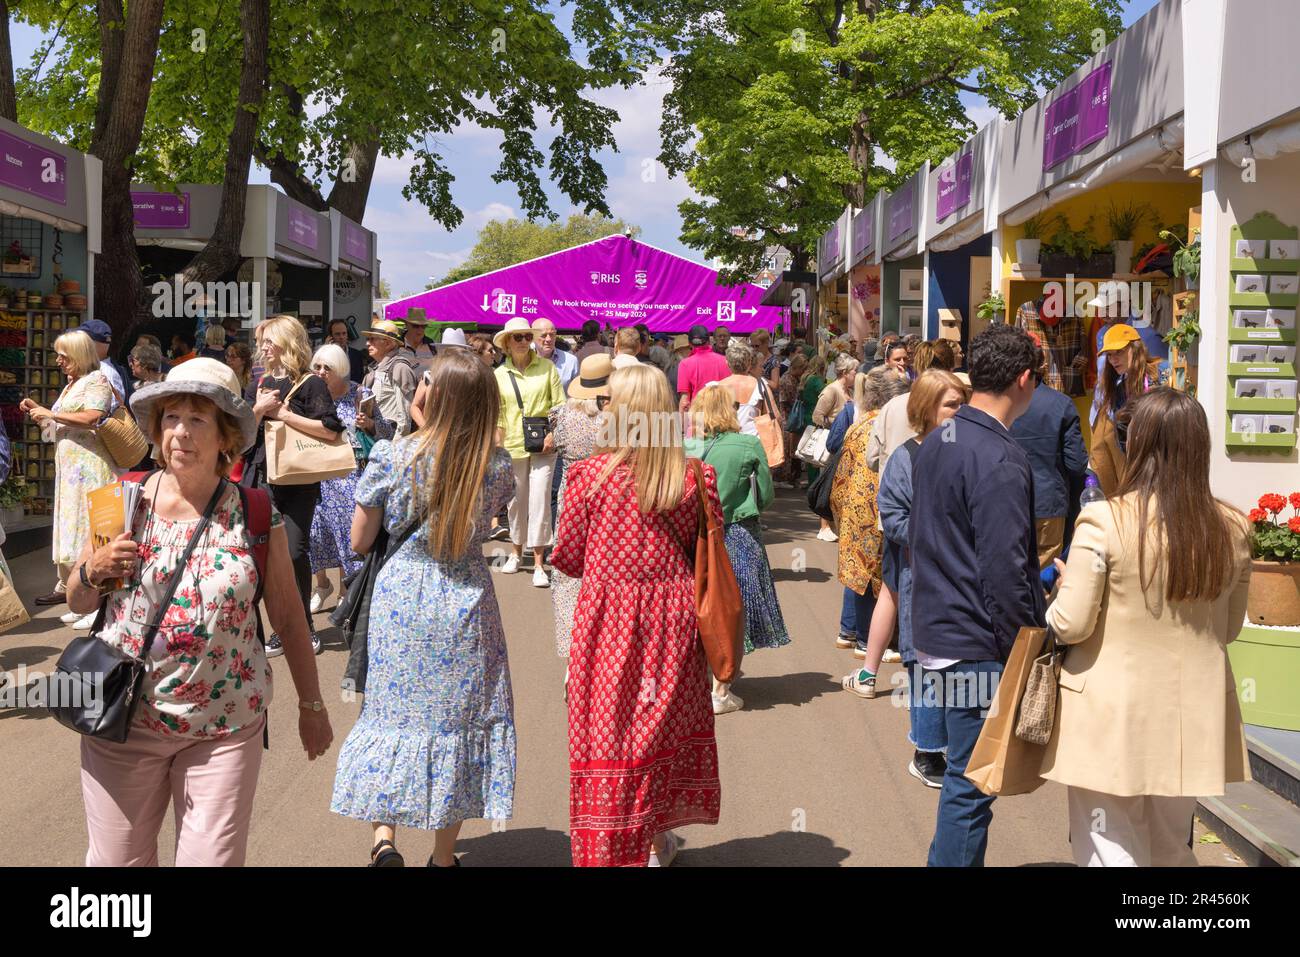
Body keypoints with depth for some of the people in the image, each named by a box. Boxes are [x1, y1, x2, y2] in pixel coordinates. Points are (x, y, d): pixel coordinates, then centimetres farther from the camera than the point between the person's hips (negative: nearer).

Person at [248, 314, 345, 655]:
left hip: (299, 481, -5)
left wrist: (284, 414, -16)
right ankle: (284, 629, 12)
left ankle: (301, 628, 8)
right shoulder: (264, 383, 13)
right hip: (265, 477, 5)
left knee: (295, 552, -8)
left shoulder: (311, 384, -5)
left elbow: (330, 429, -18)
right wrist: (259, 409, -8)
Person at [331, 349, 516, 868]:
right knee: (456, 717, 12)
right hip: (465, 604, 1)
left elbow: (359, 542, -3)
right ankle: (443, 854, 22)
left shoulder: (391, 455, -13)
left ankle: (384, 836, 3)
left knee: (392, 710, 15)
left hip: (399, 596, -1)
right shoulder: (497, 465, -9)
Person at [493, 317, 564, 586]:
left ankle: (538, 564, -3)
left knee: (539, 501, -6)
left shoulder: (546, 367, 1)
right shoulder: (499, 375, 6)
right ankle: (516, 552, 29)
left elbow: (560, 405, 1)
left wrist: (553, 435, -11)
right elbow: (497, 417, 10)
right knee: (516, 501, 10)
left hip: (542, 445, -2)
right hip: (513, 446, 2)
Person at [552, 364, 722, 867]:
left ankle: (612, 848, 14)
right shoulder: (696, 478, -6)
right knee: (665, 724, 19)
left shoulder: (590, 474, -13)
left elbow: (568, 557, -5)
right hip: (672, 618, 3)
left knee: (609, 729, 9)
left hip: (608, 615, -3)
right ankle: (658, 837, 33)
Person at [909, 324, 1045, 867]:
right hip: (979, 648, -9)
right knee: (970, 782, 1)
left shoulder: (934, 445, 10)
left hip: (935, 633, 9)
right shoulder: (999, 459, -19)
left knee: (964, 776, 19)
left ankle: (949, 857, 28)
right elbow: (1005, 571, -21)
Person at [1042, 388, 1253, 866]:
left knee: (1108, 850, 8)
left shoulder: (1104, 521, -16)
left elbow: (1071, 625, -13)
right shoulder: (1232, 528, -2)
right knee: (1171, 852, 21)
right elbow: (1229, 627, 10)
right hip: (1192, 723, 5)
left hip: (1113, 719, -5)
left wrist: (1063, 585, 7)